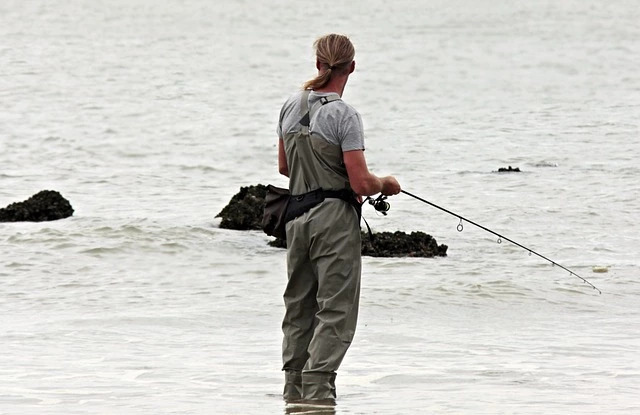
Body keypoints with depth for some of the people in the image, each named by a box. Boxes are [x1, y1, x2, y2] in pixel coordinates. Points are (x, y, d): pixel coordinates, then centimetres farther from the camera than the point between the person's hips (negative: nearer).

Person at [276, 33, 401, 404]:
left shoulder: (291, 107, 5)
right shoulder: (344, 115, -15)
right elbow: (361, 183, -17)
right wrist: (386, 184, 3)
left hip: (297, 215, 7)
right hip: (335, 219, -7)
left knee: (299, 306, 16)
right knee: (336, 310, -3)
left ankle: (294, 388, 20)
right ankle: (317, 390, -10)